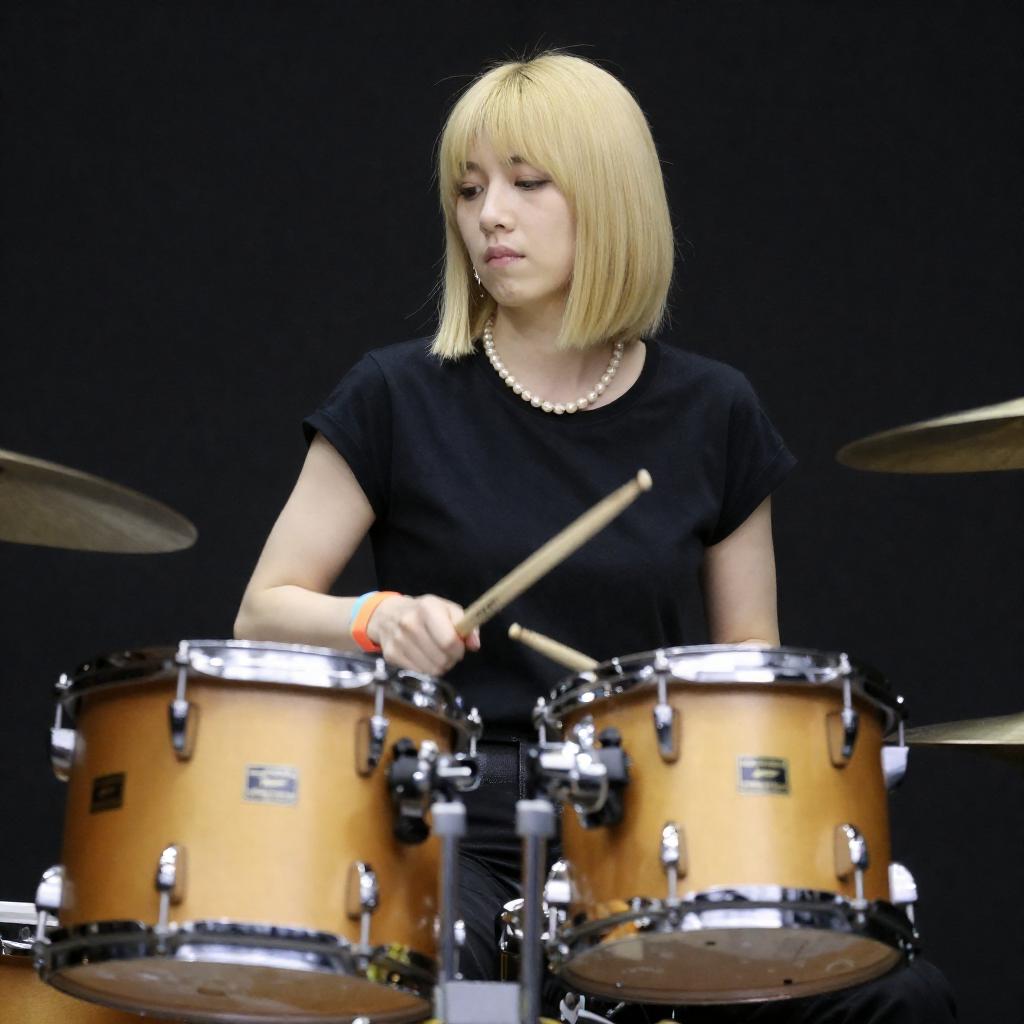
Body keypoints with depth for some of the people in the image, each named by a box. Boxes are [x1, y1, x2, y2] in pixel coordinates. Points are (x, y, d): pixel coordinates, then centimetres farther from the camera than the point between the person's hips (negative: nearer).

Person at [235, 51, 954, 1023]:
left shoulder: (710, 413, 7)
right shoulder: (399, 398, 1)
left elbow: (751, 656, 14)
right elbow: (262, 614, 4)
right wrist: (377, 618, -17)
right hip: (446, 813, -3)